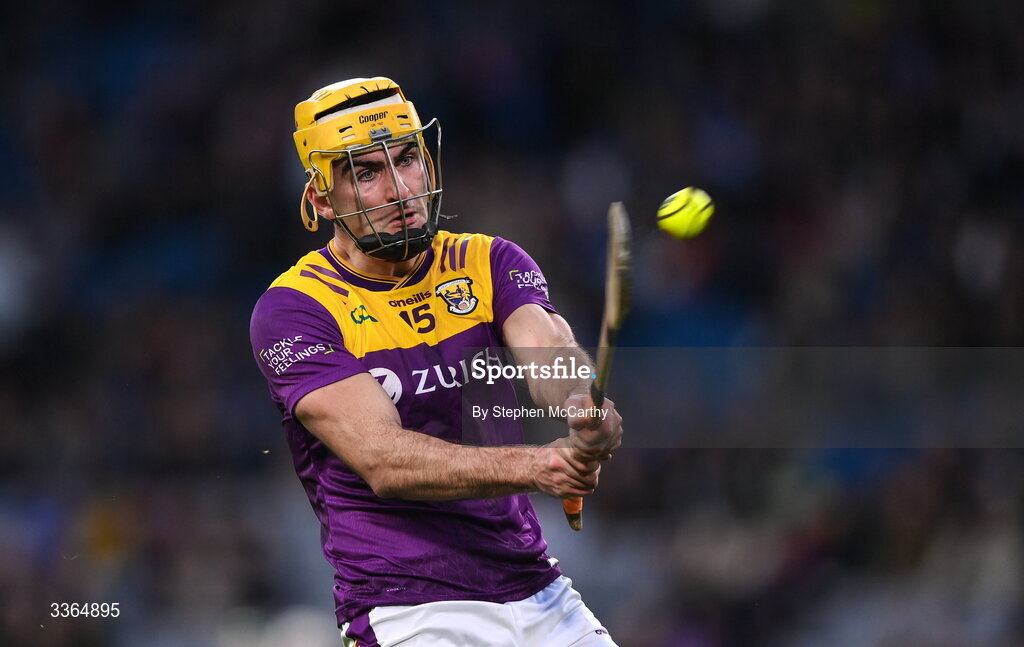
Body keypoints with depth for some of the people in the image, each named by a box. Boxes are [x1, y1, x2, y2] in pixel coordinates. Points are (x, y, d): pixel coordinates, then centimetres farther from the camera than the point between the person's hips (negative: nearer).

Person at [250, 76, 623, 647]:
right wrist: (532, 465, -34)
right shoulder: (293, 310, -6)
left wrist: (588, 412, -38)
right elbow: (382, 460, -19)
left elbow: (552, 354, -13)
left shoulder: (490, 264, 8)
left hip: (539, 591, 4)